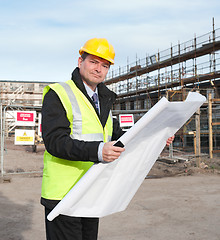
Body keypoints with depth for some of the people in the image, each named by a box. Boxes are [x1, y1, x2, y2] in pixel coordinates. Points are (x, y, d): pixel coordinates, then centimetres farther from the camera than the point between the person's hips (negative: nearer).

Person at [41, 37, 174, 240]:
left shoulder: (103, 100, 17)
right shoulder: (58, 94, -10)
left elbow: (117, 136, 20)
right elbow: (55, 141, -21)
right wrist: (97, 151, -35)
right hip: (63, 195, -7)